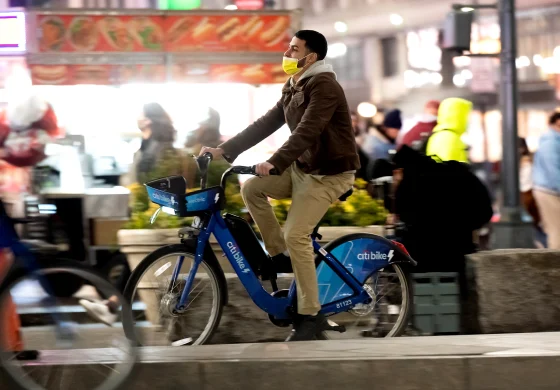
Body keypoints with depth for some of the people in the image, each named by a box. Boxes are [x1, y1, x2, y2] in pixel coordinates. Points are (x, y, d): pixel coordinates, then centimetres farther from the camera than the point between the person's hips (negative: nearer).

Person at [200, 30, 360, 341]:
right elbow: (266, 125, 9)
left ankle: (311, 315, -13)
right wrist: (224, 150, 1)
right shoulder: (293, 89, 11)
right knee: (251, 188, -4)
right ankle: (279, 254, 8)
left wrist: (275, 163, -44)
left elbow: (307, 131, -32)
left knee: (296, 234, -19)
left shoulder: (325, 87, -20)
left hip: (329, 172, -9)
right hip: (302, 167, 9)